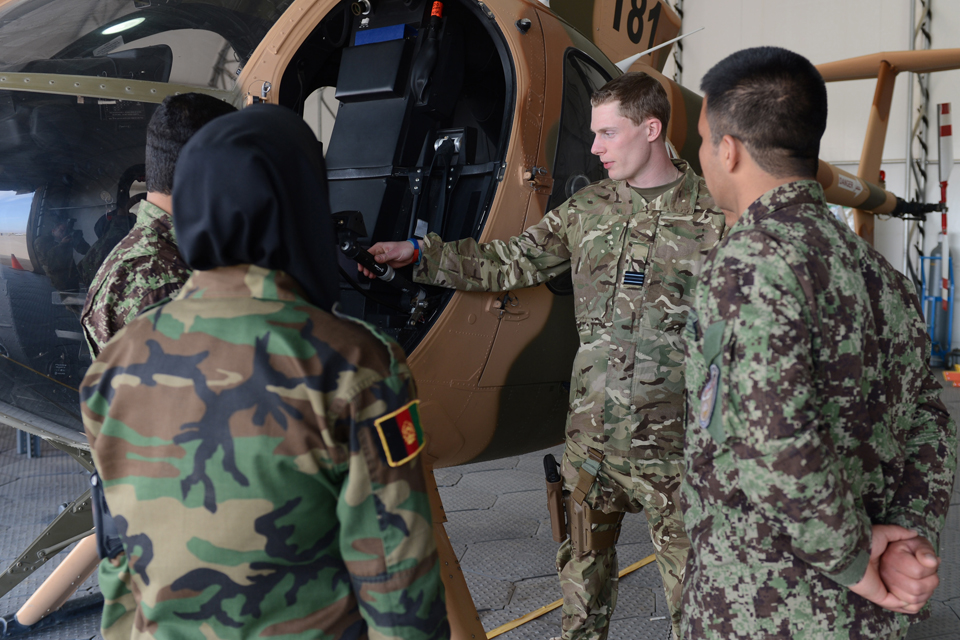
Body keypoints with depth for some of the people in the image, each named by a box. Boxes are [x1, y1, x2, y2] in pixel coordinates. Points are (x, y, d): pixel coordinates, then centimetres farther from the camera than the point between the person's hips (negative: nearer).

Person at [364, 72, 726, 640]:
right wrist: (416, 253, 1)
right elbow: (506, 264, 8)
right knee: (583, 569, 20)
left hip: (671, 443, -4)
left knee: (688, 577, 9)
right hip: (591, 434, 5)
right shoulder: (586, 210, 6)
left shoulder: (711, 217, -7)